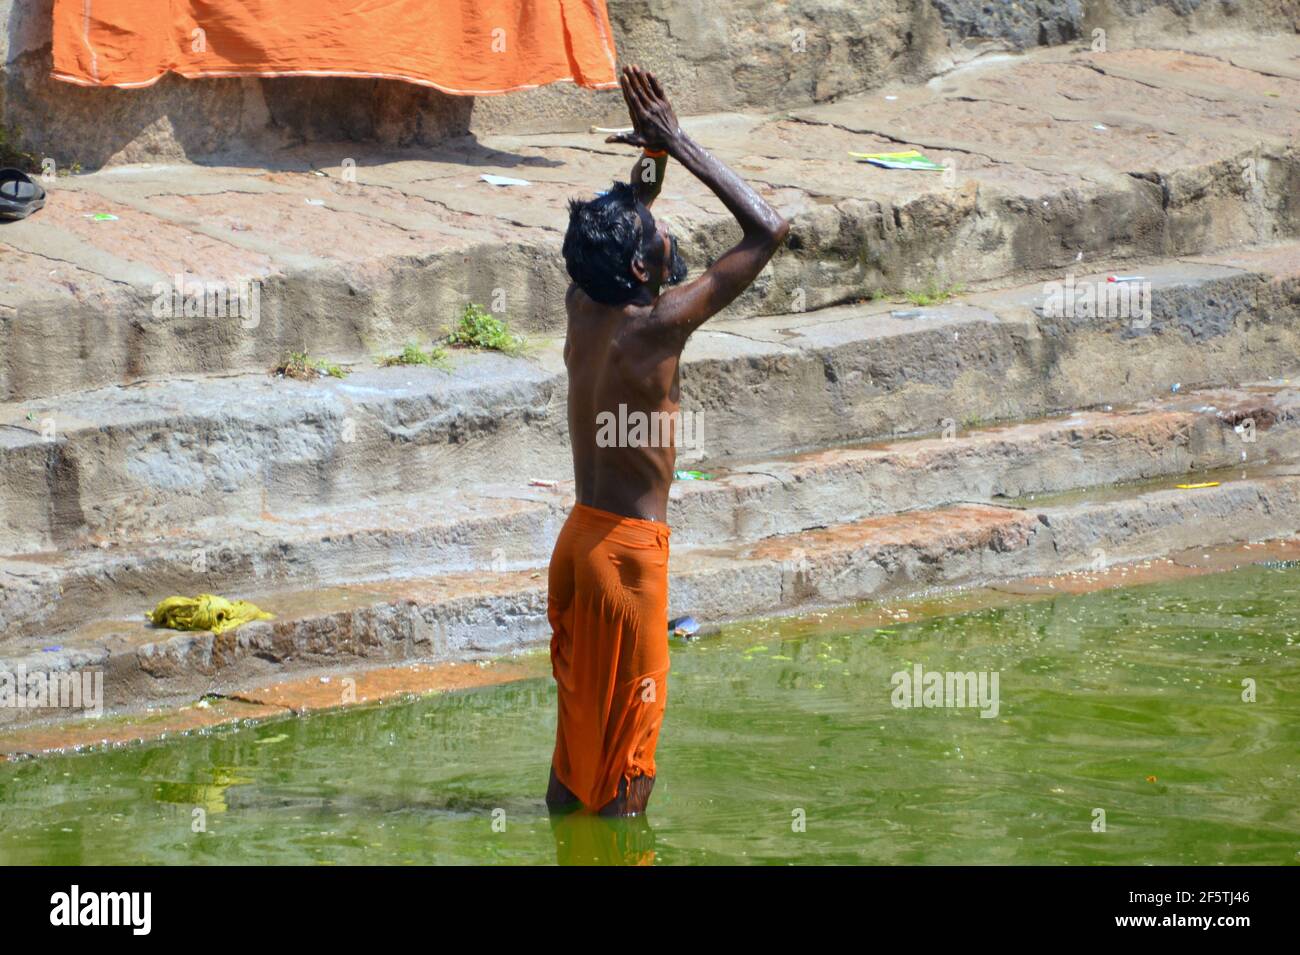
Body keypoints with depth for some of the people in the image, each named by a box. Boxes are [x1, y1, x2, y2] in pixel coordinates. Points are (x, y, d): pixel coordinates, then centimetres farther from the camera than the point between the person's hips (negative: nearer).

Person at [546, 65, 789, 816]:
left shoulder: (583, 304, 0)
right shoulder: (657, 325, -21)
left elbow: (622, 223, 23)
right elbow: (769, 229, -18)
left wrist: (654, 153, 9)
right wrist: (680, 145, -15)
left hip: (580, 533, 8)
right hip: (629, 547, -8)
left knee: (580, 726, 17)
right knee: (627, 760, 1)